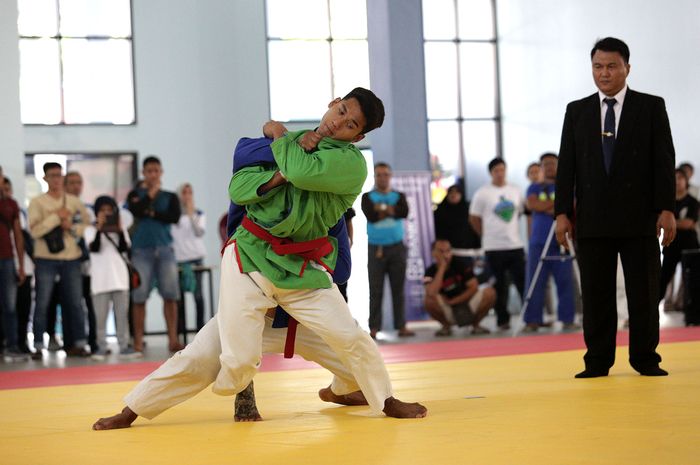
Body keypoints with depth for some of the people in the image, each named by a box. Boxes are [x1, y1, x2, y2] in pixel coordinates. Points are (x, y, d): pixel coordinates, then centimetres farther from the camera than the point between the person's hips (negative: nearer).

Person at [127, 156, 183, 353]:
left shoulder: (170, 197, 12)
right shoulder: (136, 194, 9)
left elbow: (174, 217, -5)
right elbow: (136, 210, -12)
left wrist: (152, 213, -7)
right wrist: (151, 193, -4)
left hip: (165, 249, 1)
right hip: (141, 250, -1)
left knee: (170, 294, -5)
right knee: (139, 297, -3)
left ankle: (173, 340, -3)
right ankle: (138, 342, 0)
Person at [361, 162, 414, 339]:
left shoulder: (399, 196, 8)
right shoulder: (367, 197, 4)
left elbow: (404, 212, -12)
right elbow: (371, 215, -15)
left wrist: (381, 208, -12)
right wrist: (391, 210, -11)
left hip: (397, 247, 2)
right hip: (375, 248, -2)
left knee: (398, 288, 3)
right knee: (375, 290, -2)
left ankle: (401, 326, 5)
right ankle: (374, 328, -1)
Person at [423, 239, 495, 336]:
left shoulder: (460, 264, -6)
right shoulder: (430, 272, -10)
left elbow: (474, 287, -10)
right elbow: (431, 293, -30)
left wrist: (453, 301, -15)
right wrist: (442, 267, -25)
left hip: (468, 307, 1)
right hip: (449, 313, -1)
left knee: (489, 292, -24)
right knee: (429, 300, -31)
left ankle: (475, 324, 0)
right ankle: (446, 326, -2)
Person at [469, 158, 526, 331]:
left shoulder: (515, 191, 9)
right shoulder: (482, 193, -2)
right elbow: (474, 219, 3)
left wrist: (508, 229, 14)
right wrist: (487, 235, 5)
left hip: (516, 245, 3)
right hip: (494, 247, -3)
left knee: (523, 282, 0)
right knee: (500, 286, 2)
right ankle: (502, 320, 10)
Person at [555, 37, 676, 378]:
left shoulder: (651, 107, 5)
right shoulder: (577, 111, 11)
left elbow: (664, 161, 0)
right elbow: (566, 164, 8)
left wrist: (666, 208, -8)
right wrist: (563, 212, 0)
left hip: (639, 217, -2)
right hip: (592, 219, 2)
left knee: (644, 292, 2)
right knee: (596, 294, 2)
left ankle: (645, 359, 10)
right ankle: (598, 361, 8)